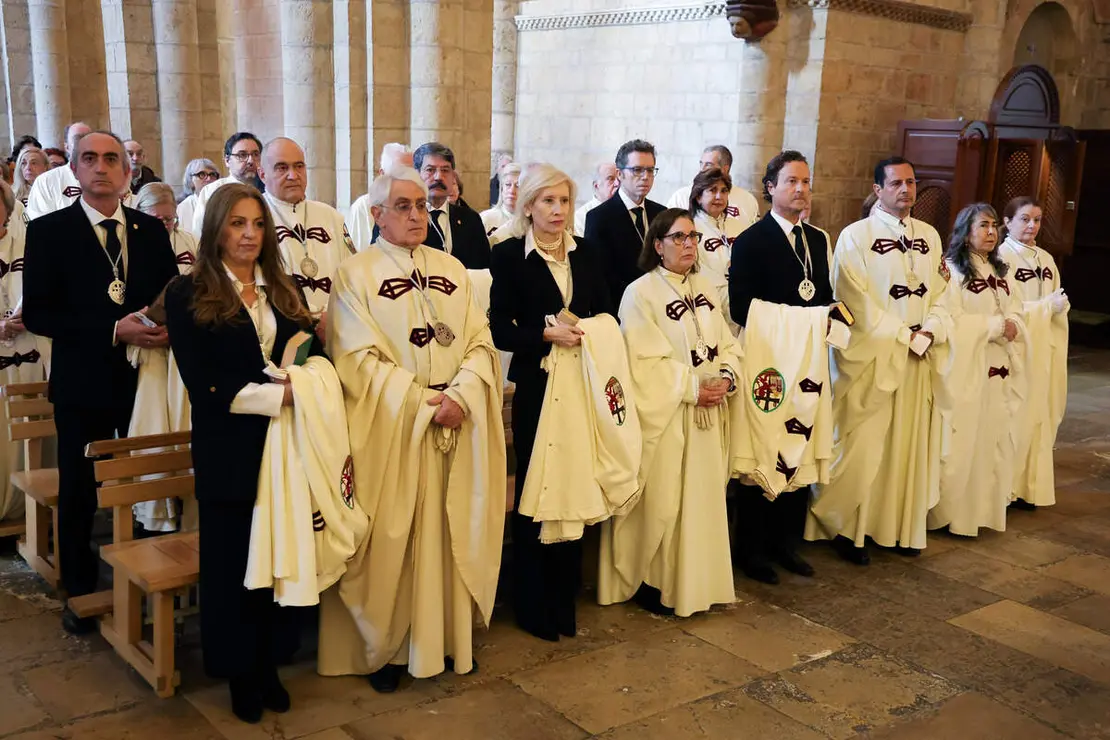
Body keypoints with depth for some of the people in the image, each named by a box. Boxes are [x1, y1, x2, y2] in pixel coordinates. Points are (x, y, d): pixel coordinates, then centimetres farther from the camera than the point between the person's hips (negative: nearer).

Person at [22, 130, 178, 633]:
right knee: (79, 492, 10)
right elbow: (36, 313, -9)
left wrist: (168, 326, -11)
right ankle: (80, 592, 27)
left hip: (147, 378, 2)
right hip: (83, 381, -2)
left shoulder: (151, 230, 7)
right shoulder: (48, 231, -2)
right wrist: (112, 331, -19)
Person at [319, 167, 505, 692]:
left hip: (457, 426, 4)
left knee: (449, 533, 9)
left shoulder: (451, 268, 10)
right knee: (392, 538, 3)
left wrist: (460, 394, -14)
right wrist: (420, 402, -16)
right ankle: (387, 646, 17)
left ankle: (447, 637, 23)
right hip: (390, 429, -4)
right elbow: (357, 358, -9)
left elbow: (479, 341, 4)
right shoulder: (355, 274, -2)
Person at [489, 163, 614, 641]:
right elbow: (500, 330, -7)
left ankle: (565, 601, 21)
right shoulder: (508, 256, -3)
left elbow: (607, 313, 11)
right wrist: (547, 335, -19)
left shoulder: (586, 253, 9)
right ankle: (533, 606, 17)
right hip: (536, 387, -3)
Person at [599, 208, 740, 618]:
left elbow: (727, 344, 11)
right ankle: (653, 582, 15)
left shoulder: (705, 289, 11)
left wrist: (726, 377, -9)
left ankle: (696, 580, 24)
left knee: (703, 497, 11)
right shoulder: (640, 293, -10)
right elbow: (646, 362, -16)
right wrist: (692, 387, -19)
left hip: (708, 413, 6)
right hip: (665, 414, -6)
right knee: (661, 502, 1)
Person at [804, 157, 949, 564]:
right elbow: (858, 302, -12)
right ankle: (846, 527, 10)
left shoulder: (929, 236, 11)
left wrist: (929, 332, -8)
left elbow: (939, 292, 10)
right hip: (869, 357, -5)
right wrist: (904, 336, -14)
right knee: (862, 444, -3)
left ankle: (901, 526, 21)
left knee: (909, 443, 10)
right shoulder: (855, 237, -7)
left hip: (918, 358, 6)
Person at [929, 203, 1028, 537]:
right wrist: (996, 324, -14)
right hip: (964, 369, -7)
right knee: (962, 440, -4)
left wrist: (1013, 327, -10)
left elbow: (1016, 315, 13)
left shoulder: (1001, 272, 16)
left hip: (998, 369, 7)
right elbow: (950, 320, -15)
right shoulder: (951, 269, -8)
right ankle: (952, 511, 5)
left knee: (993, 438, 8)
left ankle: (986, 507, 17)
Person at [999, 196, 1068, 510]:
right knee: (1011, 416, -5)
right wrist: (1047, 305, -15)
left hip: (1042, 348, 7)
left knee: (1038, 415, 7)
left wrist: (1061, 305, -8)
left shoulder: (1046, 259, 12)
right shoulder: (1000, 257, -9)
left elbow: (1057, 305, 13)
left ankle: (1028, 484, 15)